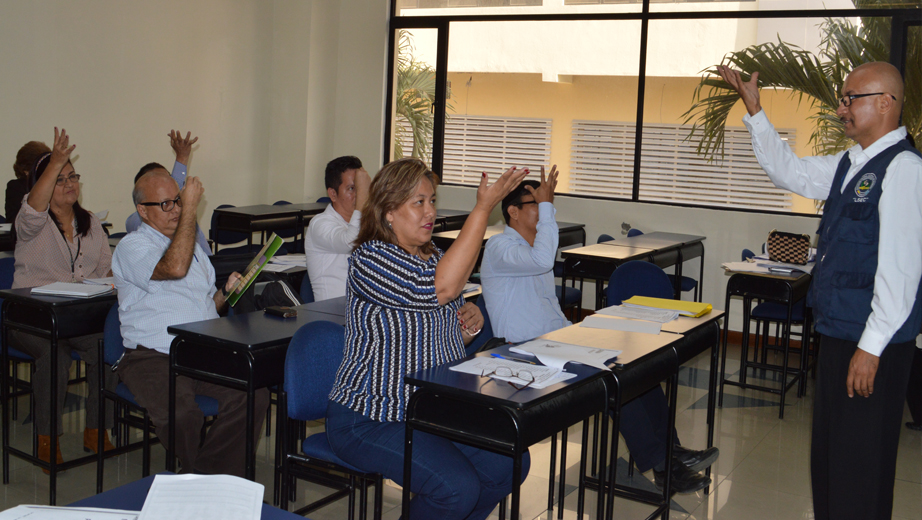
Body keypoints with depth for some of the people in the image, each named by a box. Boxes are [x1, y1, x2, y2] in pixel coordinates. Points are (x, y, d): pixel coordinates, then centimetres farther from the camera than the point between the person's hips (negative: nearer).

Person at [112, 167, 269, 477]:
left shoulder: (193, 245, 25)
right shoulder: (131, 247, 0)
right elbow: (174, 268, -22)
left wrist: (226, 291, 10)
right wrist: (190, 209, -15)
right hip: (154, 357, -6)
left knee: (254, 396, -23)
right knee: (181, 415, -35)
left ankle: (211, 478, -12)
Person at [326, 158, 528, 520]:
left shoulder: (433, 255, 11)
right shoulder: (369, 259, -16)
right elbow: (440, 288, -33)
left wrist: (470, 323, -1)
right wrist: (484, 208, -31)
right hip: (368, 420, -8)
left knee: (510, 463, -5)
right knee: (458, 488, -24)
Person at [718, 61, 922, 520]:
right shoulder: (850, 164, 10)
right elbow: (790, 172, 23)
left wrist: (872, 346, -21)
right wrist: (754, 111, 15)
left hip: (873, 344, -9)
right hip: (837, 332, 9)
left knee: (860, 463, 2)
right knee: (826, 452, 19)